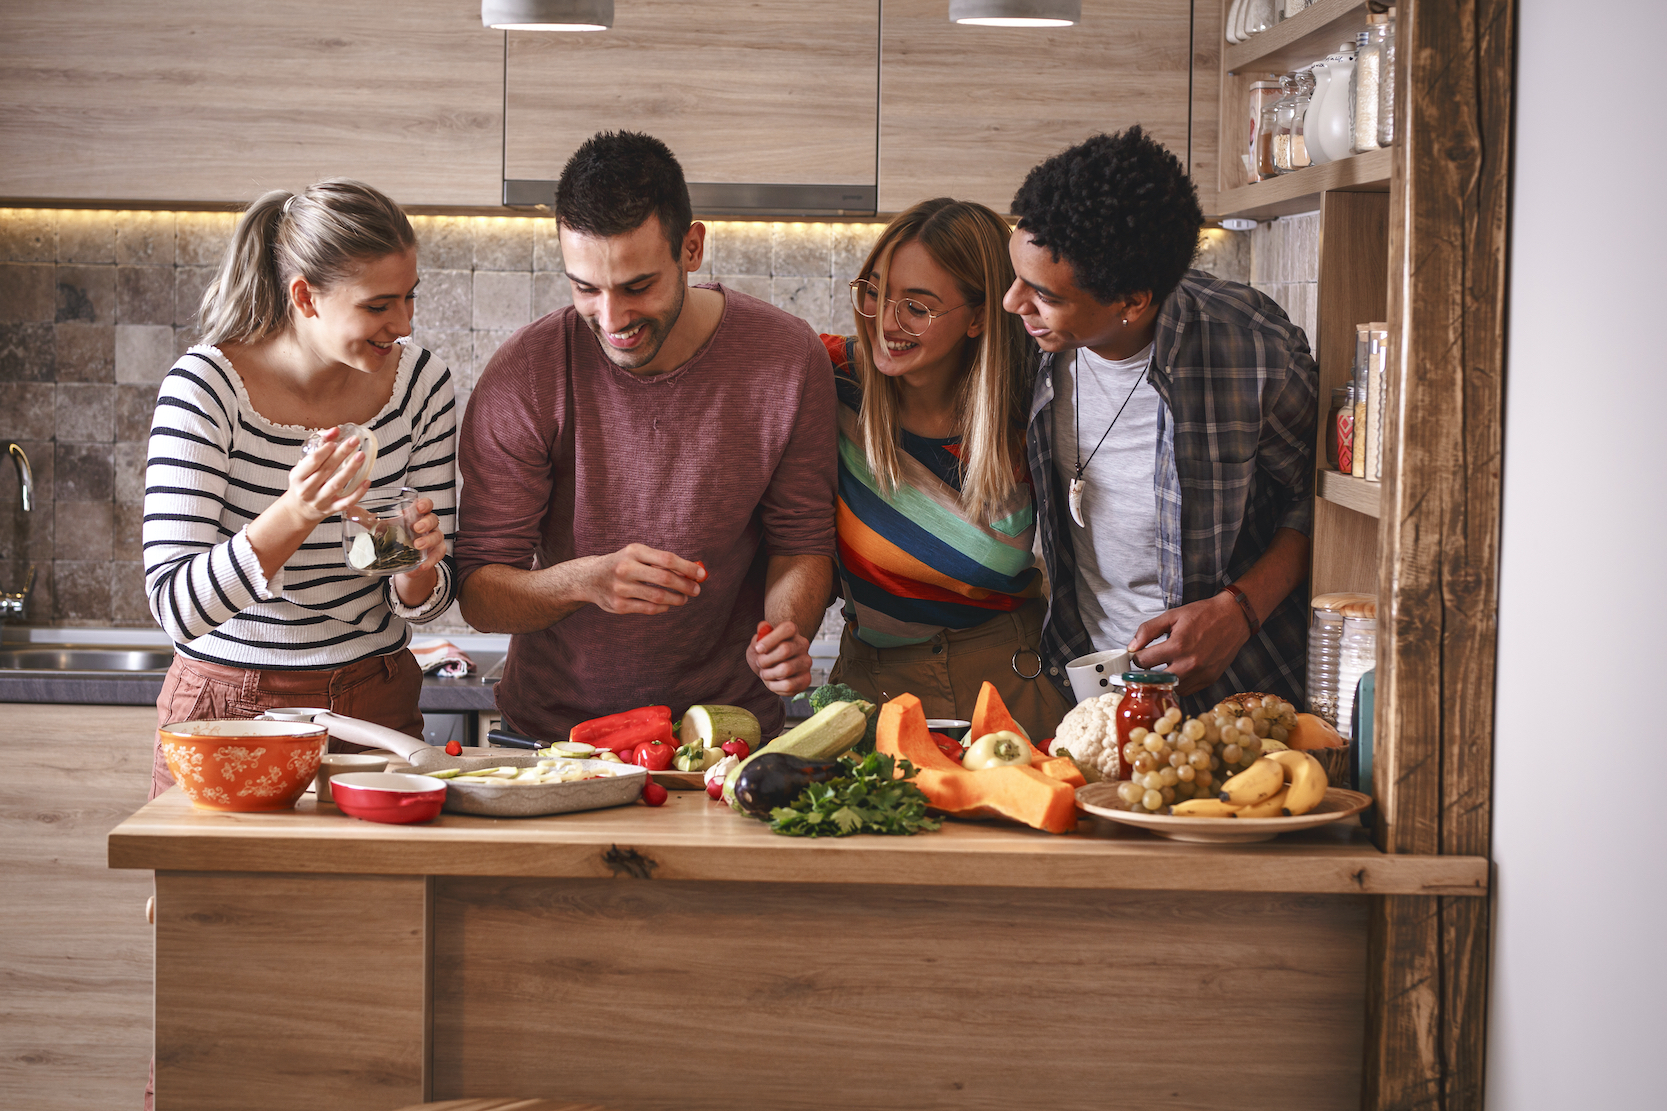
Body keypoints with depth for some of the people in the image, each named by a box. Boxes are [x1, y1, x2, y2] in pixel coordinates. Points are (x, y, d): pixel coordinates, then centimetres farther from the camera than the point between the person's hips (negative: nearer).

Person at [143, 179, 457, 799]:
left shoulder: (420, 381, -4)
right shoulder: (205, 386, -17)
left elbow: (423, 603, 2)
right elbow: (175, 607, -25)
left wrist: (417, 569, -21)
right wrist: (295, 516, -38)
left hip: (376, 701, 3)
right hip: (230, 713, -3)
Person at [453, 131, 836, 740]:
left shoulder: (788, 359, -7)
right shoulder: (522, 376, -11)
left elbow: (802, 544, 3)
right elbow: (479, 594, -9)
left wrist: (787, 625, -18)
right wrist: (584, 580, -29)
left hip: (730, 716, 0)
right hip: (555, 724, 0)